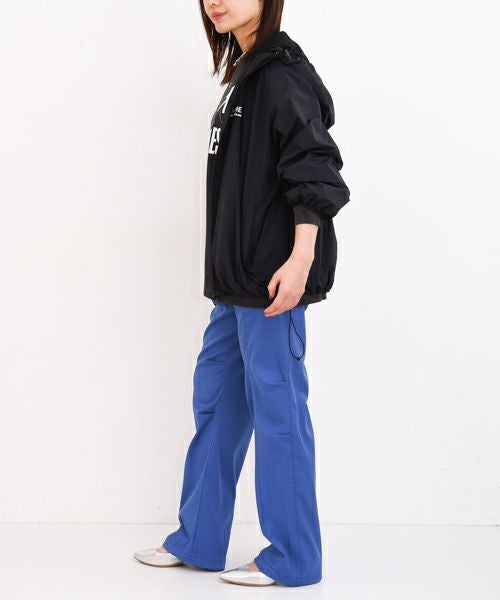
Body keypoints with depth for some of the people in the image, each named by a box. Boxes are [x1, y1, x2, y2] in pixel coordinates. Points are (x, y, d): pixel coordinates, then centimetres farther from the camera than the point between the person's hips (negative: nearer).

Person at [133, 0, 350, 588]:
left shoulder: (283, 74, -11)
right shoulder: (244, 76, 17)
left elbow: (313, 172, -18)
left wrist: (301, 260, -25)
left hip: (272, 281, -10)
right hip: (237, 281, 10)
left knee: (276, 408, -2)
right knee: (215, 401, 15)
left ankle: (291, 558, 9)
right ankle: (196, 540, 28)